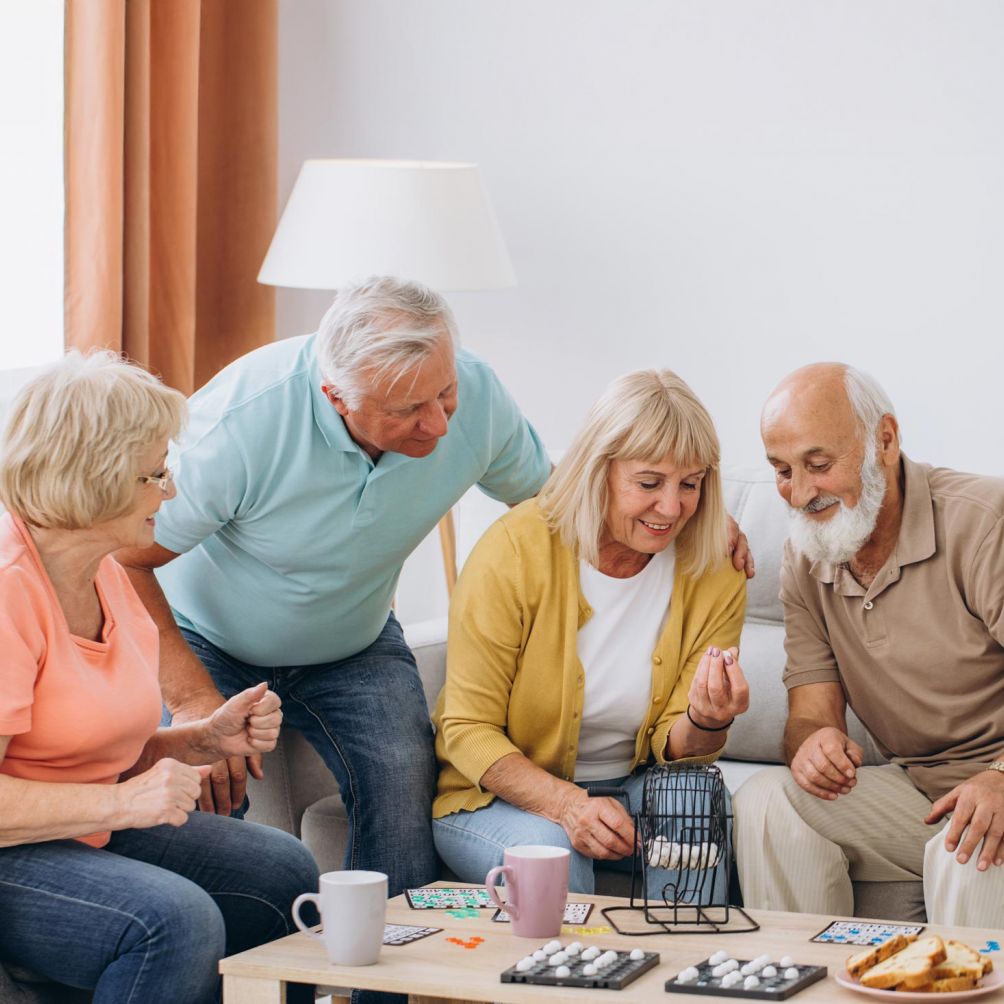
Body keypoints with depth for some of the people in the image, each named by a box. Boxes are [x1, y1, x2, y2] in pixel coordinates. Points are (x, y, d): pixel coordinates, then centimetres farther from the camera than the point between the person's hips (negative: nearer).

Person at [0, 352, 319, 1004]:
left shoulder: (108, 577, 9)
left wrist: (208, 740, 2)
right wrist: (121, 803, -28)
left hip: (91, 831, 10)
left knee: (283, 873, 3)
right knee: (175, 919, -31)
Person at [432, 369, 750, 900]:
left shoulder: (715, 578, -7)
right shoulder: (514, 551, -18)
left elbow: (674, 749, -4)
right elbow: (468, 730, -15)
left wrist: (705, 723, -30)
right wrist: (567, 804, -33)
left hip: (630, 785, 3)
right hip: (497, 792, -3)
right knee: (548, 850, -35)